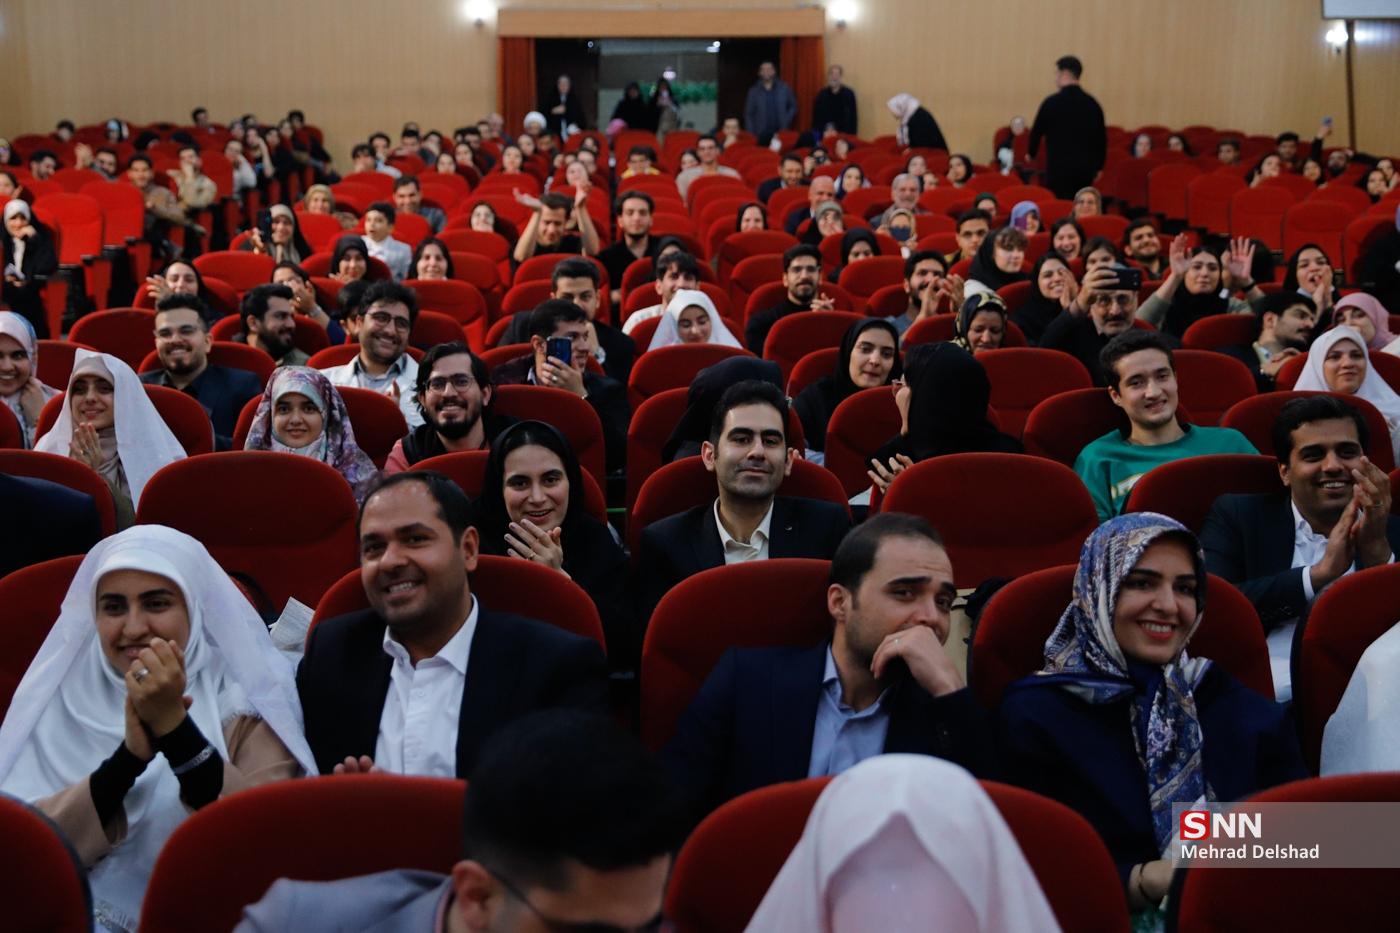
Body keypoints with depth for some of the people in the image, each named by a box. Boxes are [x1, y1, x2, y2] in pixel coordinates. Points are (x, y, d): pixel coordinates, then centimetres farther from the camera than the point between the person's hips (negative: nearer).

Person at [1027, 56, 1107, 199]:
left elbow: (1037, 130, 0)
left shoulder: (1052, 102, -8)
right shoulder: (1092, 103, 5)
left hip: (1059, 167, -5)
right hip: (1086, 168, 5)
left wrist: (1031, 153, 19)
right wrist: (1098, 166, 19)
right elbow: (1101, 137, 9)